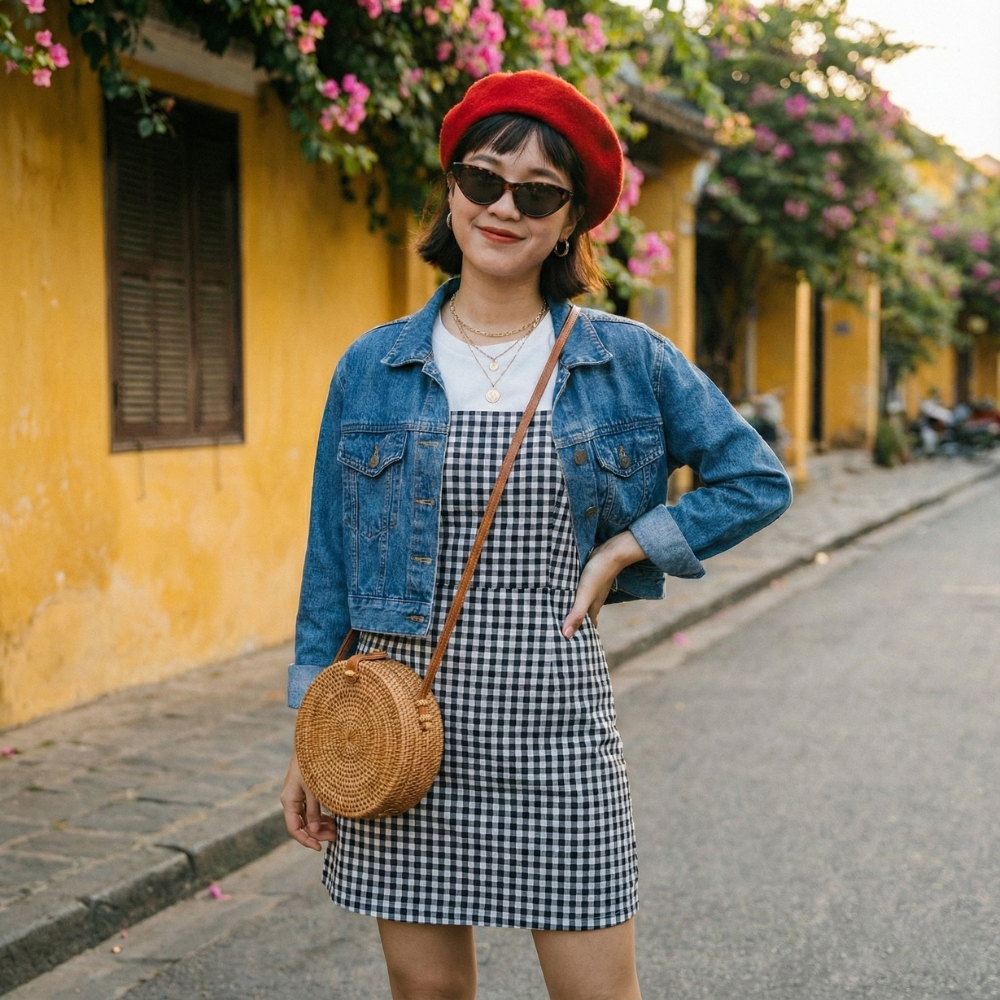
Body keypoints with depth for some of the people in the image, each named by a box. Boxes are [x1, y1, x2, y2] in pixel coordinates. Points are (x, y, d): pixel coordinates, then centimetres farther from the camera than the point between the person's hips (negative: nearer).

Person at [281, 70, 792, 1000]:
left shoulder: (628, 359, 2)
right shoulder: (372, 367, 3)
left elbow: (757, 480, 7)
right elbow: (329, 558, 7)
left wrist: (623, 550, -4)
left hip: (556, 722, 0)